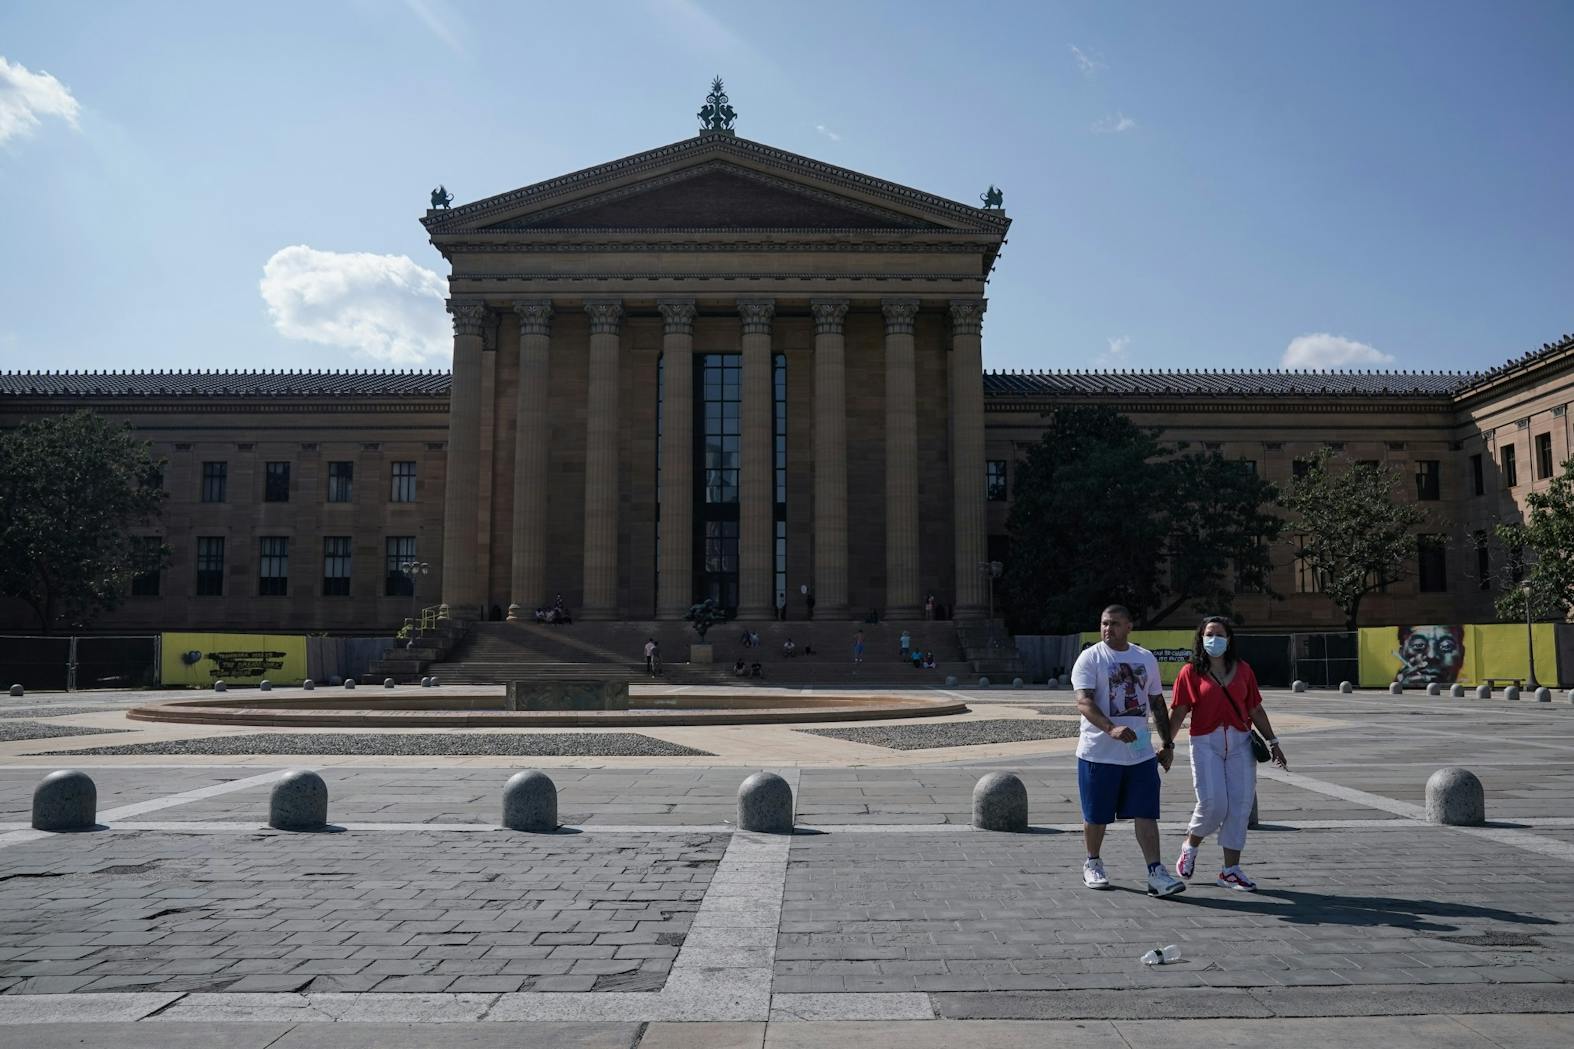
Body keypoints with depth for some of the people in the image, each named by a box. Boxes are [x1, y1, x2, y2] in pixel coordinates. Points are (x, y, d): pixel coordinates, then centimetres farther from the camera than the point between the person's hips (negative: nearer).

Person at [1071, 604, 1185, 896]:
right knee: (1096, 815, 8)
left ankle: (1156, 873, -1)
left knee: (1146, 814, -2)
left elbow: (1157, 703, 18)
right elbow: (1083, 701, -18)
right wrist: (1111, 729, -33)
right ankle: (1092, 864, 28)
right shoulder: (1090, 657, -6)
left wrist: (1167, 744, 14)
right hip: (1099, 753, -3)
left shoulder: (1146, 659, 10)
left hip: (1141, 752, 3)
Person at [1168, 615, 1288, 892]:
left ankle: (1230, 871, 12)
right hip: (1206, 744, -3)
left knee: (1240, 806, 1)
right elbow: (1178, 713, -1)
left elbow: (1255, 710, 14)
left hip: (1240, 743, 3)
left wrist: (1273, 742, 13)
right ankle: (1190, 846, 19)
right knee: (1213, 804, -12)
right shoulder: (1190, 672, 1)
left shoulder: (1242, 669, 10)